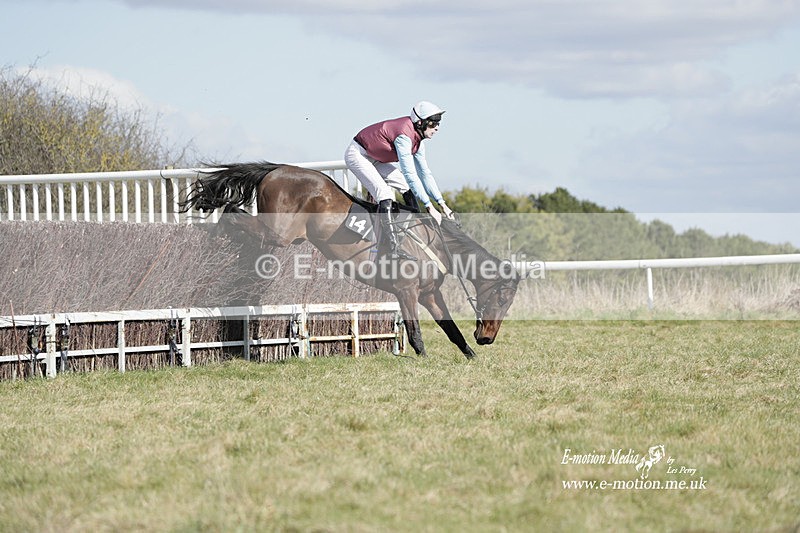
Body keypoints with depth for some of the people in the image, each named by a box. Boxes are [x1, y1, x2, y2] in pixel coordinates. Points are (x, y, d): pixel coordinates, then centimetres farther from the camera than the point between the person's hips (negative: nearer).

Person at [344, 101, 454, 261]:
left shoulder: (417, 140, 0)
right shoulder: (404, 136, -30)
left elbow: (425, 173, 8)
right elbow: (410, 174, -34)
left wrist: (442, 204, 2)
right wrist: (430, 207, -33)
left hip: (374, 158, 10)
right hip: (357, 155, -10)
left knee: (407, 187, 9)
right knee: (385, 195, -23)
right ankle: (393, 250, -27)